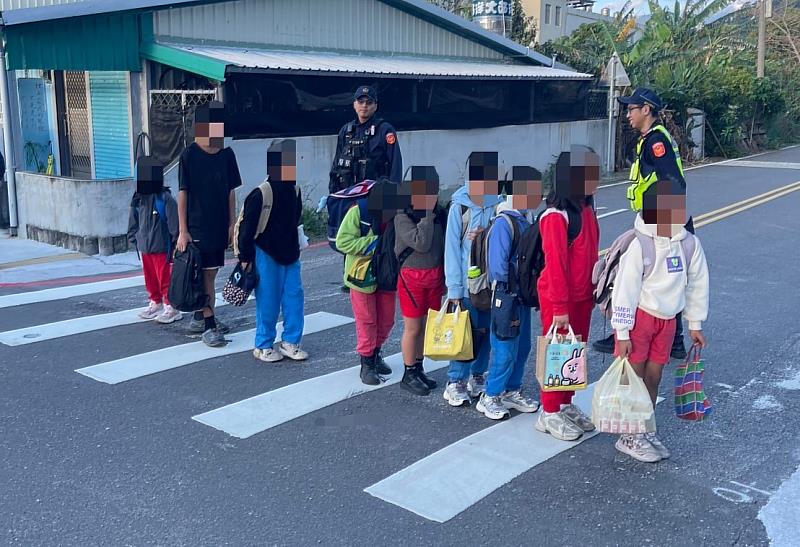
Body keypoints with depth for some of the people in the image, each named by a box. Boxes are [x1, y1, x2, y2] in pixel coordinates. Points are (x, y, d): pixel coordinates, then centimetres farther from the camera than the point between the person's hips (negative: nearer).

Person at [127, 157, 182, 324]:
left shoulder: (165, 199, -15)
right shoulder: (138, 199, 5)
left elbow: (174, 224, -14)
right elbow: (134, 221, 17)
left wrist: (173, 245, -13)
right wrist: (134, 239, 15)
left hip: (161, 248, -7)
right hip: (145, 247, 7)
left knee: (165, 278, -1)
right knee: (150, 278, 17)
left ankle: (172, 308, 8)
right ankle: (156, 303, 32)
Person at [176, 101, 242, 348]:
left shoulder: (227, 154, 4)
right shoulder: (189, 155, -9)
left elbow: (231, 191, 9)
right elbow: (183, 193, -8)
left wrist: (232, 224, 6)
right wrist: (183, 230, -11)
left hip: (220, 225, 5)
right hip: (198, 225, -5)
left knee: (211, 272, 12)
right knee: (206, 274, -5)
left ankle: (199, 316, 27)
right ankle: (208, 325, 0)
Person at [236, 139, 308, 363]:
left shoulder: (294, 190, 3)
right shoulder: (260, 194, -17)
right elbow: (247, 227, -14)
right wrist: (245, 257, -12)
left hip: (289, 253, 6)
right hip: (266, 254, -6)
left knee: (294, 296, 5)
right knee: (268, 301, 0)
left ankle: (290, 342, 17)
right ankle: (263, 346, 14)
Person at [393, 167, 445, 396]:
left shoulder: (439, 213, 3)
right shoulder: (403, 216, -13)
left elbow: (444, 245, 11)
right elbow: (421, 243, -24)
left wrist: (444, 277, 12)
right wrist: (427, 214, -19)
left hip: (435, 276, 5)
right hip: (412, 277, -5)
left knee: (426, 326, 13)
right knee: (413, 328, 4)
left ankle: (418, 368, 28)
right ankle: (409, 374, 18)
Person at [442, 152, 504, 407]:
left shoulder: (499, 203, -1)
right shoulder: (460, 206, -7)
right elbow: (452, 247, -7)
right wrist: (454, 288, -9)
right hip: (467, 281, -3)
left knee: (486, 331, 13)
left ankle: (478, 376, 30)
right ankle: (455, 382, 14)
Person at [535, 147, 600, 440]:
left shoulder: (587, 208, 5)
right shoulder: (556, 216, -21)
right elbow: (555, 264, -21)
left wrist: (595, 291, 15)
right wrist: (560, 307, -18)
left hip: (582, 296, 8)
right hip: (559, 298, -8)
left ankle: (567, 405, 33)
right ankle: (549, 414, 20)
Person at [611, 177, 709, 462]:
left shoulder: (690, 243, -3)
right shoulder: (641, 246, -20)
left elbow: (697, 284, 8)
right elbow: (625, 289, -18)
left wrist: (695, 324, 12)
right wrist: (622, 333, -16)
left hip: (667, 319, 5)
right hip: (638, 317, -5)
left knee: (653, 377, 14)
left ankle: (645, 431, 30)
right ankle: (629, 437, 18)